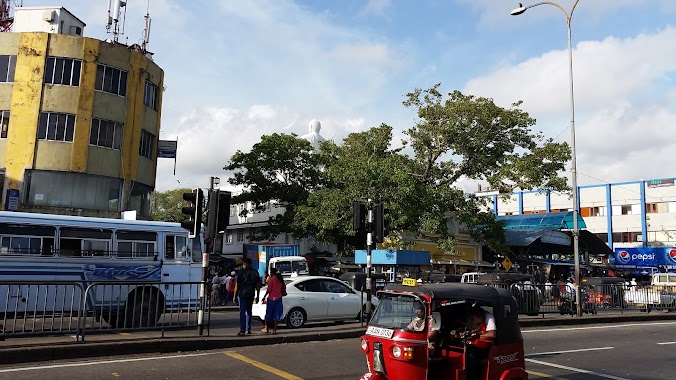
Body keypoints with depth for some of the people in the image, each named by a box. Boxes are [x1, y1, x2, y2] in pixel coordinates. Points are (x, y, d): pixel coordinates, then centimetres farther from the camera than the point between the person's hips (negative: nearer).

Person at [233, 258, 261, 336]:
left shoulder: (242, 272, -6)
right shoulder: (255, 273, 8)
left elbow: (237, 285, -7)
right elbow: (258, 285, 8)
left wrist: (235, 295, -1)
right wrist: (257, 296, 14)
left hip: (242, 294, -4)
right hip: (251, 295, 4)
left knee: (242, 312, -3)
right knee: (249, 311, 16)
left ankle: (242, 330, -9)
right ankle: (248, 329, 19)